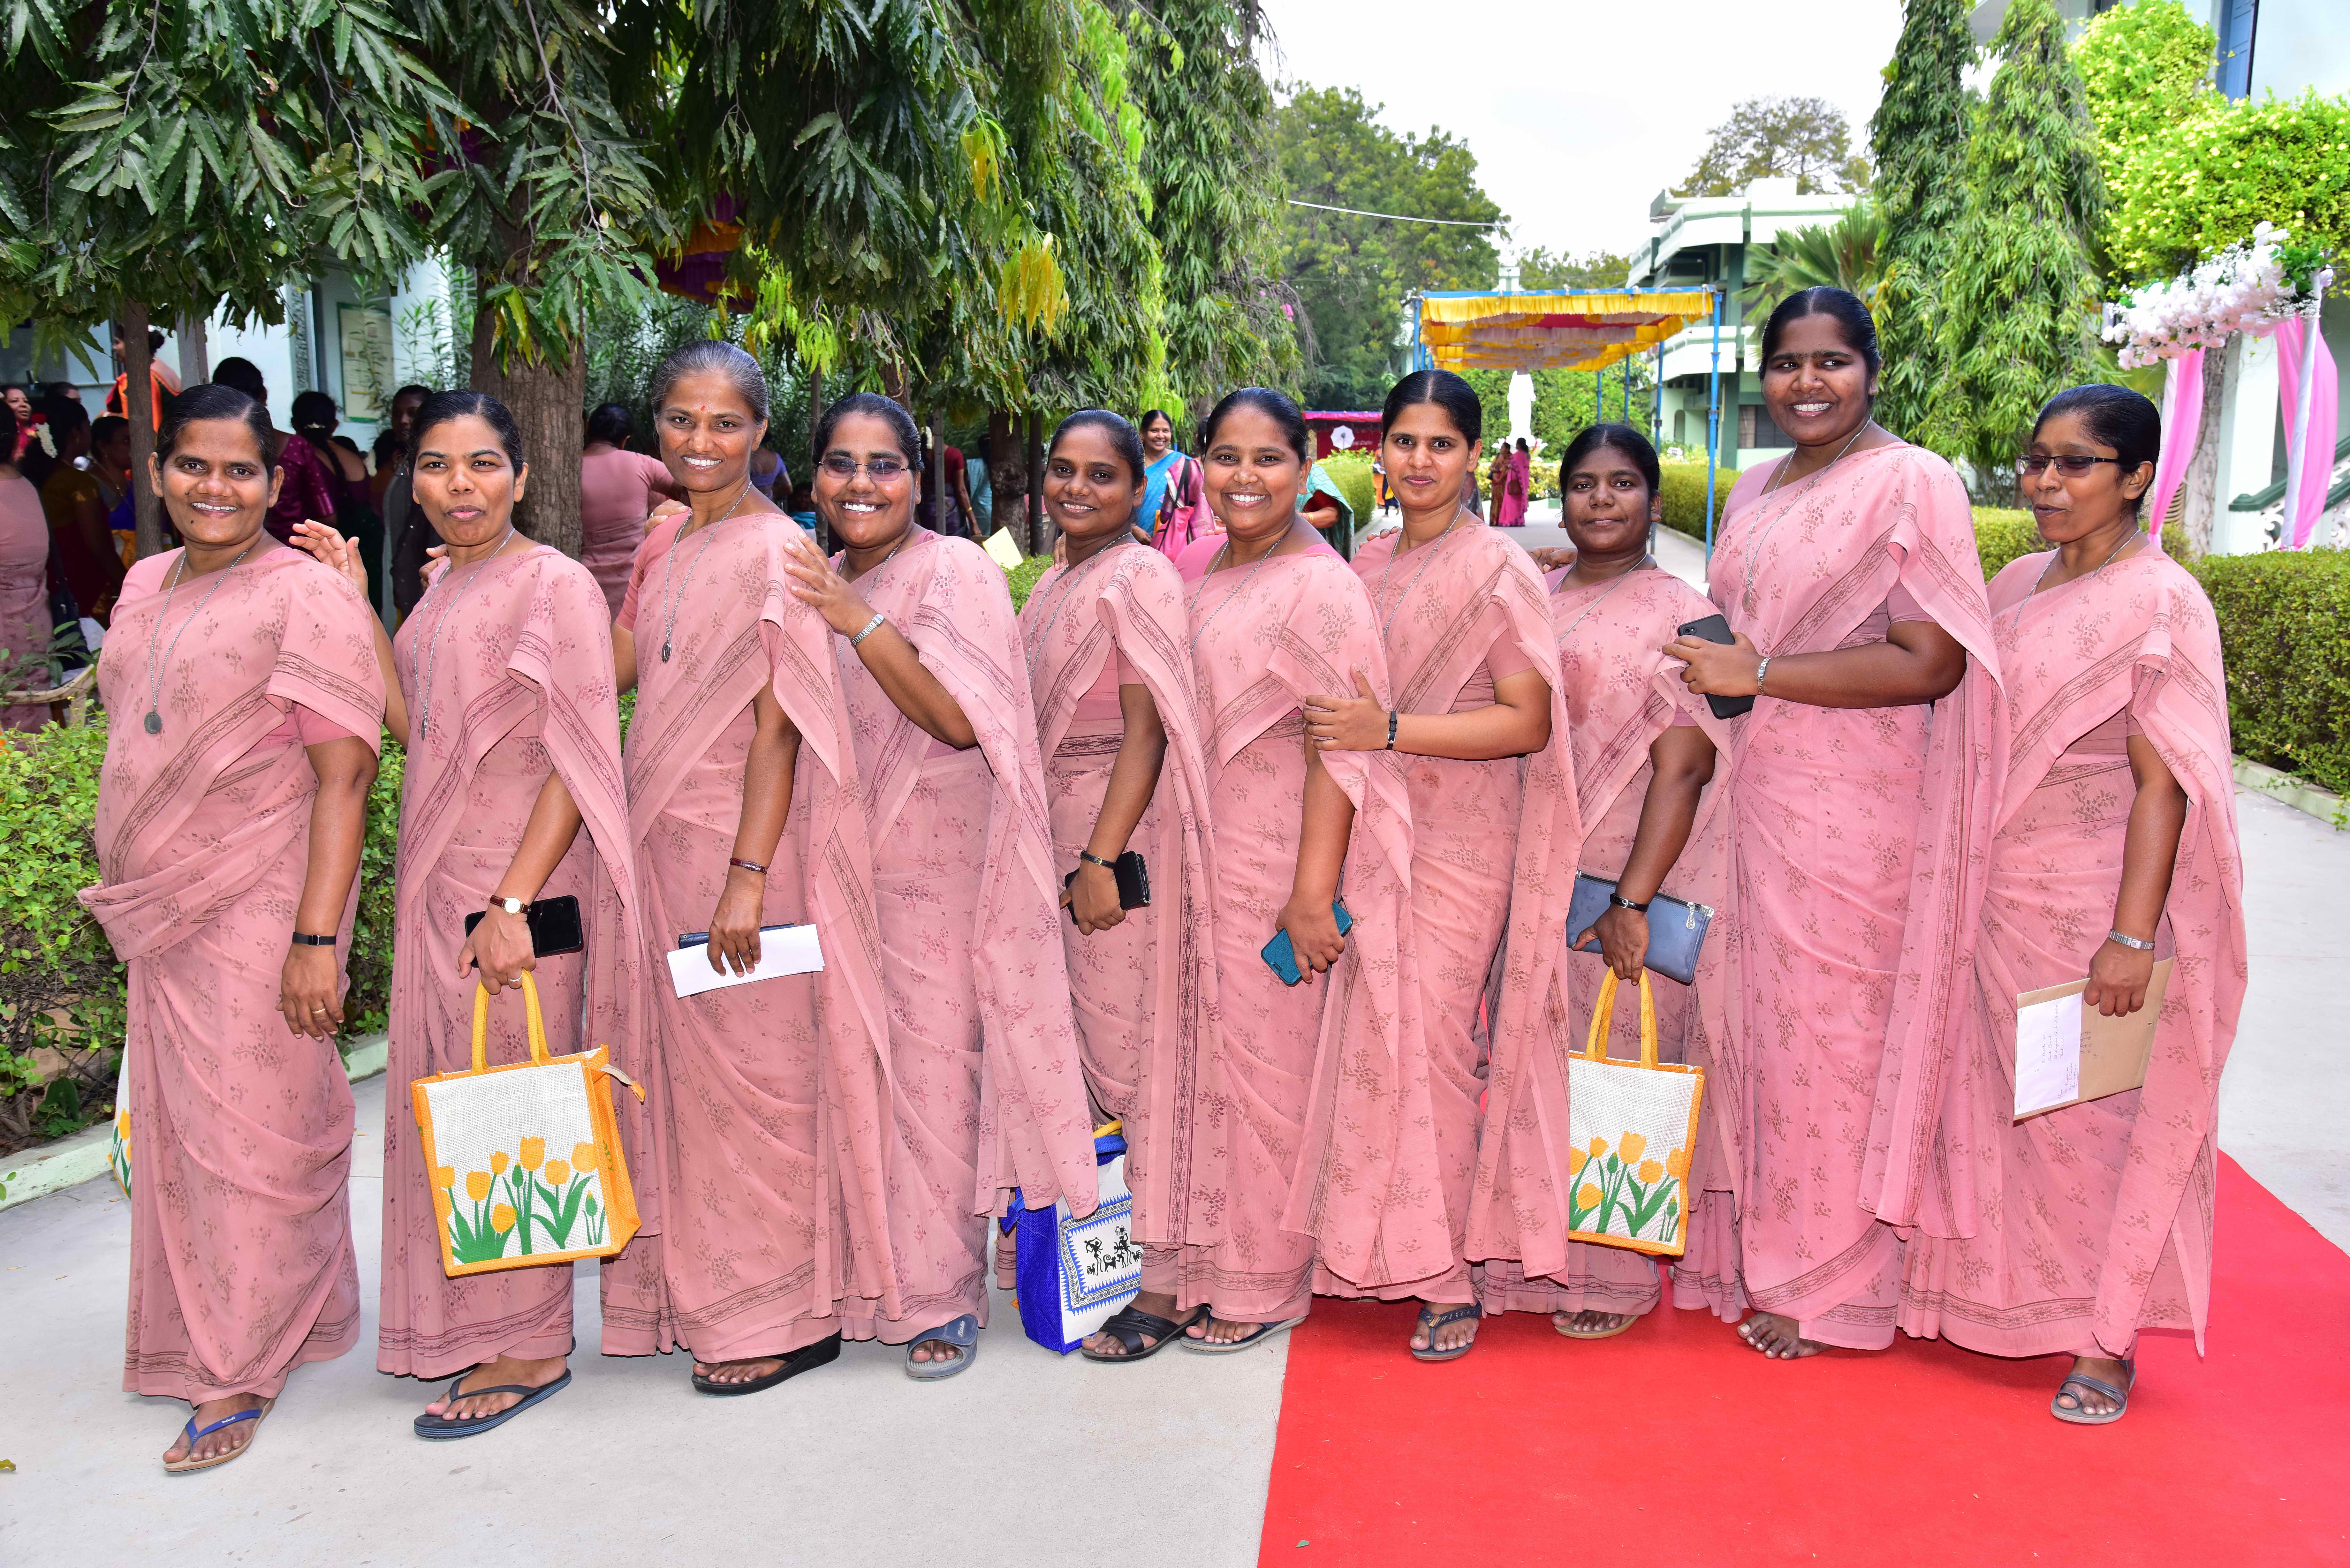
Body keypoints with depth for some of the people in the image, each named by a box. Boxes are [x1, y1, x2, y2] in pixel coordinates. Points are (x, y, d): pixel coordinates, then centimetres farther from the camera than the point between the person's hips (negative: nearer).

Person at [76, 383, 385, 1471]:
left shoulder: (307, 597, -12)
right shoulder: (144, 587, 12)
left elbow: (344, 775, -17)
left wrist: (317, 935, -22)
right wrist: (126, 885, 19)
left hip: (262, 911, -7)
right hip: (162, 912, 7)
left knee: (250, 1132, 1)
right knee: (177, 1127, 16)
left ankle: (239, 1371, 15)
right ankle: (203, 1332, 34)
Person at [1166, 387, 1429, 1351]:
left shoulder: (1320, 590, -13)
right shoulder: (1201, 570, 11)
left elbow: (1339, 752, -17)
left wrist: (1312, 893, -21)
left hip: (1278, 867, -7)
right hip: (1203, 861, 7)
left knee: (1267, 1070, 4)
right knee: (1209, 1058, 14)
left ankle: (1263, 1287, 19)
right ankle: (1206, 1262, 29)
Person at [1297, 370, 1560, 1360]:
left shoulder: (1498, 572, -5)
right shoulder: (1367, 563, 13)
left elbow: (1529, 721, -11)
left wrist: (1389, 731, -18)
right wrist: (1344, 726, 7)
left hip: (1459, 840, -6)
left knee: (1430, 1042, -8)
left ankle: (1448, 1281, 4)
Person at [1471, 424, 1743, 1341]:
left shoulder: (1681, 615, -5)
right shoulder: (1533, 601, 12)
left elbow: (1682, 770, -12)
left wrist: (1633, 898, -19)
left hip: (1625, 889, -5)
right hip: (1535, 881, 5)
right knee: (1539, 1066, 11)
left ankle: (1619, 1275, 17)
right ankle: (1544, 1255, 26)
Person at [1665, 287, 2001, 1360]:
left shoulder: (1912, 484, -9)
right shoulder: (1754, 490, 14)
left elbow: (1929, 663, -17)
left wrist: (1758, 675, -19)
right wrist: (1714, 674, 9)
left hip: (1854, 808, -7)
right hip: (1754, 792, 7)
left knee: (1833, 1030, 1)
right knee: (1760, 1018, 11)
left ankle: (1830, 1283, 16)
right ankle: (1767, 1243, 25)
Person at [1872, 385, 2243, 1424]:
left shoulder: (2161, 604, -11)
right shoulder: (2017, 587, 10)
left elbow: (2164, 783, -15)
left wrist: (2133, 937, -19)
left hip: (2093, 904, -6)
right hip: (1998, 898, 7)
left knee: (2096, 1117, 3)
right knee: (1999, 1098, 14)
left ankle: (2104, 1339, 19)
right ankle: (2009, 1300, 31)